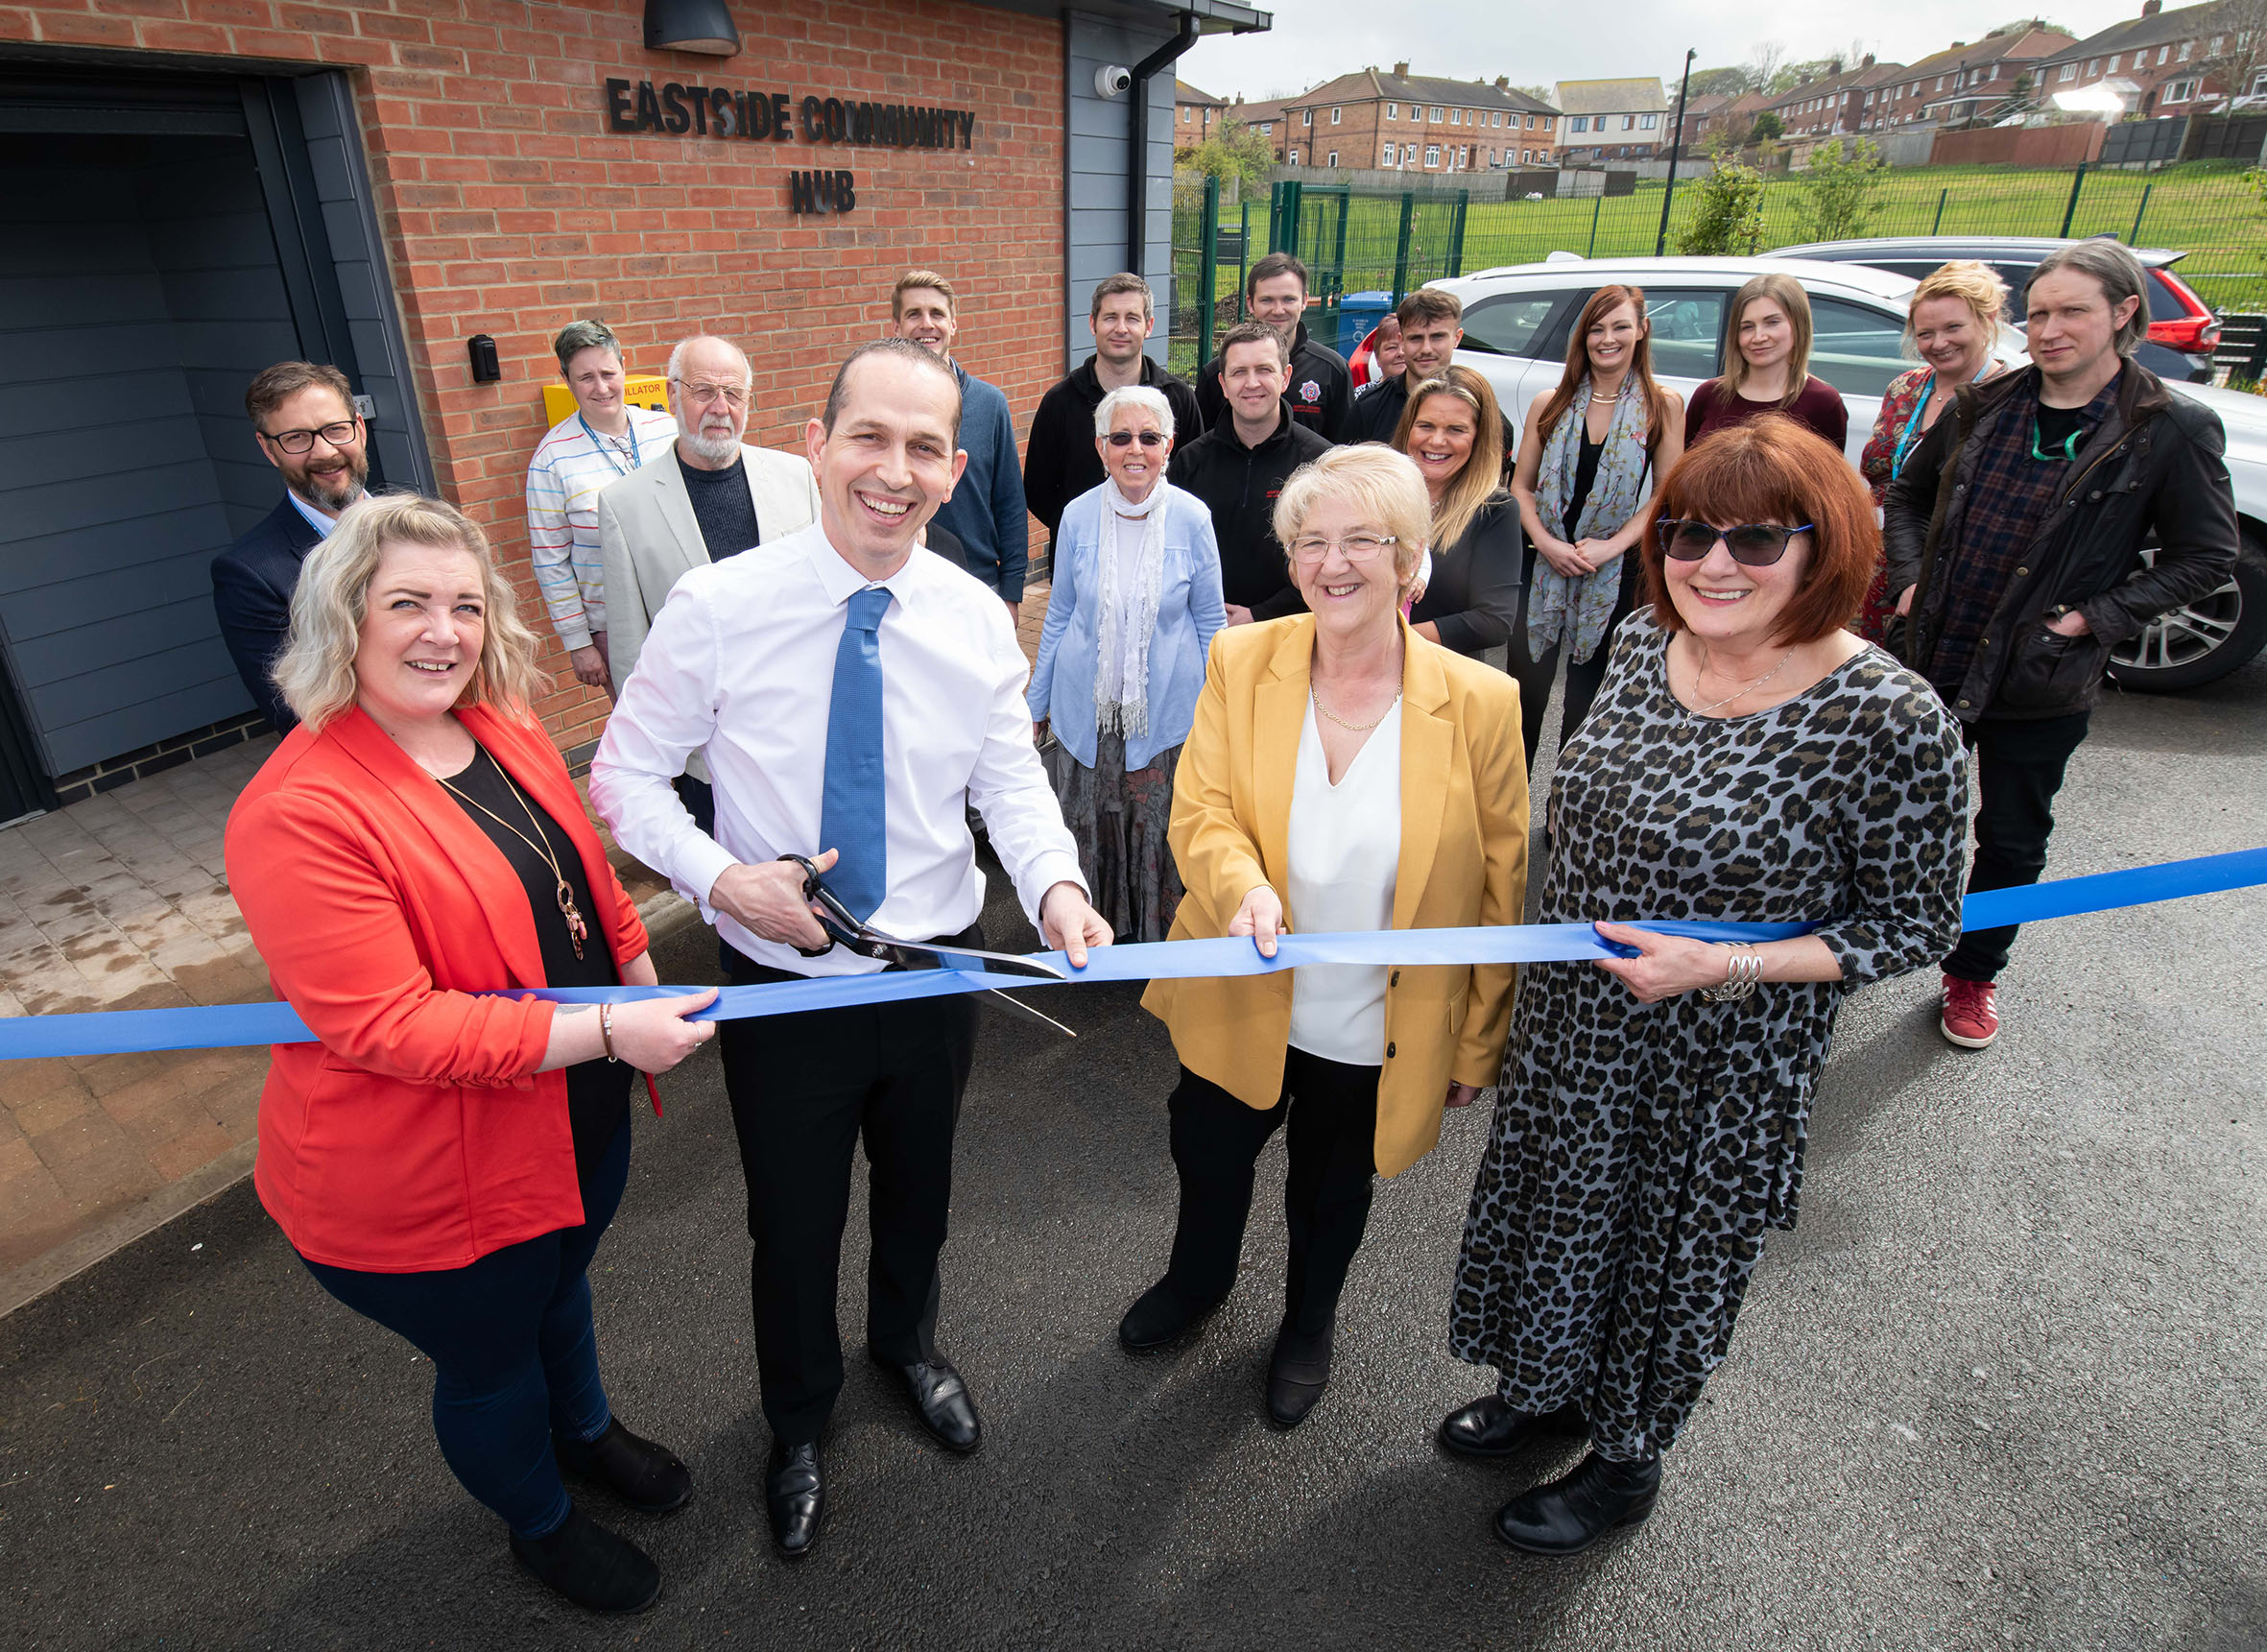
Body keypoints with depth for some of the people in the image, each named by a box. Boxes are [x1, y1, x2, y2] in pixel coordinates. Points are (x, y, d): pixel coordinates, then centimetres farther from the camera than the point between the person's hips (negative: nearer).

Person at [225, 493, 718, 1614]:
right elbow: (389, 1027, -31)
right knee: (491, 1361, 21)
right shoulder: (298, 812, -28)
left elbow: (586, 873, 9)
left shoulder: (505, 729, -4)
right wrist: (606, 1032, -34)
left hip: (577, 1114, 7)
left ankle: (586, 1430, 62)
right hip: (425, 1180, -6)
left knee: (560, 1284, 32)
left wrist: (644, 986, 12)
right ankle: (540, 1525, 51)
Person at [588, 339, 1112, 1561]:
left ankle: (908, 1344, 62)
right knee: (794, 1222, 19)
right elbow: (625, 774, -8)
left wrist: (1054, 882, -22)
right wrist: (720, 875, -24)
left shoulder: (976, 619, -9)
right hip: (784, 981, -2)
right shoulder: (718, 607, -17)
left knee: (919, 1188, 27)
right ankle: (797, 1423, 52)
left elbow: (1012, 778, -3)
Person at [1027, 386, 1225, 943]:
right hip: (1086, 707, 2)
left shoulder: (1192, 518, -8)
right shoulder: (1077, 517, -4)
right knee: (1087, 830, 12)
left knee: (1160, 830, 9)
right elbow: (1059, 614, 8)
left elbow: (1210, 621, 2)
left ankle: (1159, 942, 32)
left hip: (1166, 709, -1)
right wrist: (1037, 699, 12)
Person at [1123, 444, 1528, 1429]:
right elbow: (1200, 809, -9)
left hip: (1381, 1033, -1)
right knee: (1206, 1159, 23)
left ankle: (1308, 1327, 58)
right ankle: (1198, 1283, 60)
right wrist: (1244, 887, -32)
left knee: (1332, 1196, 23)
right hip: (1242, 1004, 2)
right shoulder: (1241, 663, -10)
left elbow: (1502, 888, -8)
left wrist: (1477, 1046, -3)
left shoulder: (1481, 702, -16)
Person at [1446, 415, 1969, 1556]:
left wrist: (1728, 967, -24)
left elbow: (1915, 923, -12)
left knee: (1670, 1258, 19)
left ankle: (1626, 1462, 47)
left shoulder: (1890, 722, -22)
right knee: (1553, 1217, 24)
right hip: (1568, 1028, 5)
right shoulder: (1642, 648, -6)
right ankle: (1545, 1389, 54)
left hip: (1721, 1069, -5)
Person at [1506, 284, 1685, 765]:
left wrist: (1611, 546, -14)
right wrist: (1545, 542, -11)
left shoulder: (1663, 407, 1)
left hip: (1615, 574, -1)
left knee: (1587, 696, 9)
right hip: (1542, 564, 1)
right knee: (1526, 689, 5)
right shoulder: (1550, 405, 5)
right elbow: (1521, 485, 5)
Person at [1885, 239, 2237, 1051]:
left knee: (2012, 840, 12)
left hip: (2040, 683, -2)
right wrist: (1911, 579, 0)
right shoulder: (1984, 407, 1)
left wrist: (2095, 619, -13)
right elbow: (1907, 496, 14)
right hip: (1935, 659, 3)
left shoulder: (2171, 429, -8)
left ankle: (1973, 973, 32)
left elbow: (2205, 557, -3)